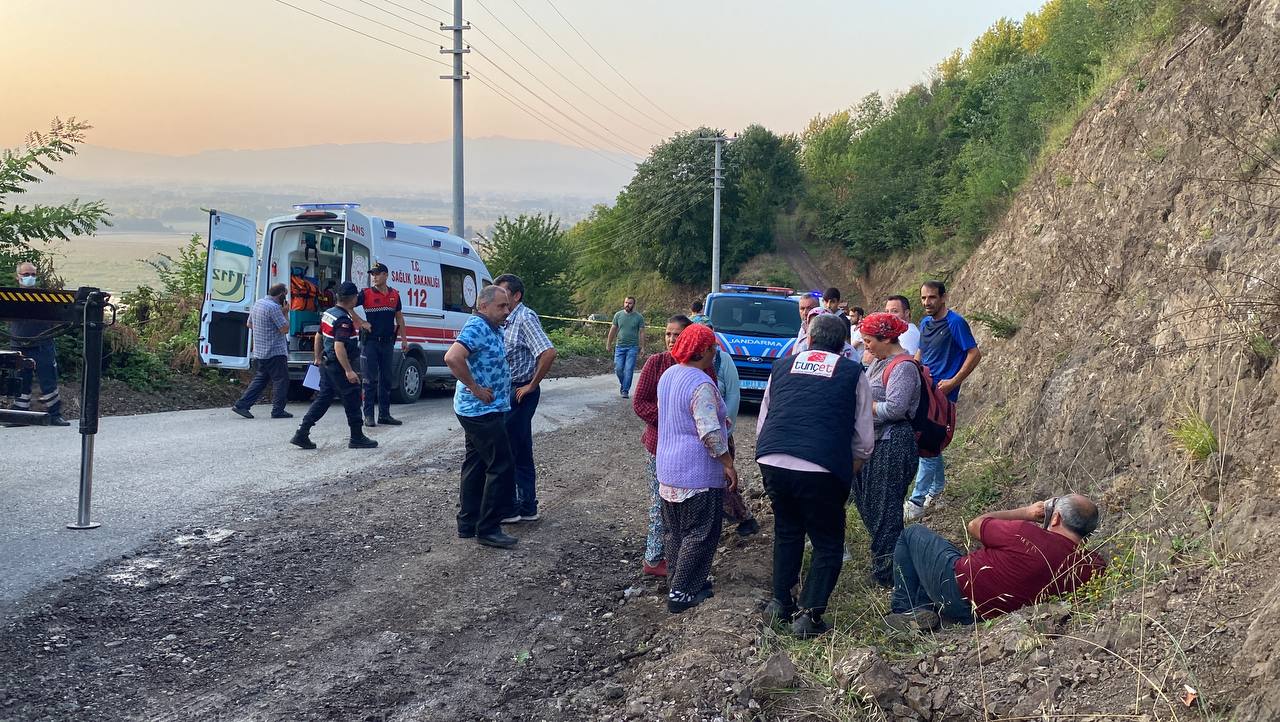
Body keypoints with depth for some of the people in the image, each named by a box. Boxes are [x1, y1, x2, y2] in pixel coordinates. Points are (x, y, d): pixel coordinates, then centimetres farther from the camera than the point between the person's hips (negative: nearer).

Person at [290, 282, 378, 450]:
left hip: (327, 364, 9)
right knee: (352, 400, 3)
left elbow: (319, 337, 21)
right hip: (339, 367, -9)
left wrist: (318, 358, 33)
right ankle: (357, 438, 11)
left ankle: (302, 434, 7)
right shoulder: (344, 320, -21)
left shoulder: (328, 314, 9)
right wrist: (349, 371, -29)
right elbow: (339, 346, -29)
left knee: (323, 398, 12)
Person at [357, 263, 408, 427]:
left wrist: (404, 338, 13)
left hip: (388, 342, 4)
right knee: (371, 380, -3)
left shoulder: (394, 295, 9)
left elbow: (399, 318, 16)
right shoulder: (366, 294, -3)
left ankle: (384, 415, 15)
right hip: (371, 341, -4)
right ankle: (369, 415, 1)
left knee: (386, 380, 8)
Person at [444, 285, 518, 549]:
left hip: (480, 411, 10)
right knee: (502, 468, -6)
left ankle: (468, 524, 21)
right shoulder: (477, 328, -19)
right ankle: (488, 529, -1)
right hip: (482, 411, -10)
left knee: (476, 466, 14)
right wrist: (475, 388, -25)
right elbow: (452, 358, -34)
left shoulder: (493, 329, 11)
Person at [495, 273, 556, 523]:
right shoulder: (509, 320, 11)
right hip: (511, 392, 9)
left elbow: (548, 353, -28)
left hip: (521, 393, -9)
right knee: (522, 453, 13)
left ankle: (508, 509, 4)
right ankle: (527, 508, 20)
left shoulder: (525, 318, -17)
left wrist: (531, 386, -20)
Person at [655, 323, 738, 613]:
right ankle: (681, 594, 5)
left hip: (668, 469, 9)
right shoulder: (701, 385, -21)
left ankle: (676, 582, 28)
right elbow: (710, 433, -25)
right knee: (699, 534, 3)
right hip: (697, 474, -9)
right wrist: (729, 464, -15)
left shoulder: (667, 376, 7)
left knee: (674, 530, 18)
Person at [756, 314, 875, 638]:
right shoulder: (853, 373, 8)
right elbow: (864, 439, 8)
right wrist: (850, 471, 24)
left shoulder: (782, 366, 16)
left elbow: (761, 422, 20)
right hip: (821, 470, -4)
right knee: (828, 543, 13)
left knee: (787, 531, 26)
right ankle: (808, 615, 5)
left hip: (771, 462, 4)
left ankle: (780, 604, 28)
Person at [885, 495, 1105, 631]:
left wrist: (1025, 512, -2)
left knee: (912, 533, 17)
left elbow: (975, 525, -11)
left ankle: (903, 609, 15)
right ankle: (923, 610, 17)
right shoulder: (1090, 567, -19)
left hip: (955, 585, -7)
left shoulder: (1025, 534, -30)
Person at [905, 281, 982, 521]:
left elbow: (975, 354, -13)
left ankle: (917, 502, -8)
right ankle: (938, 483, 37)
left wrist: (953, 382, -17)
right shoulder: (925, 323, 11)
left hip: (942, 393, -8)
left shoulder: (955, 323, -12)